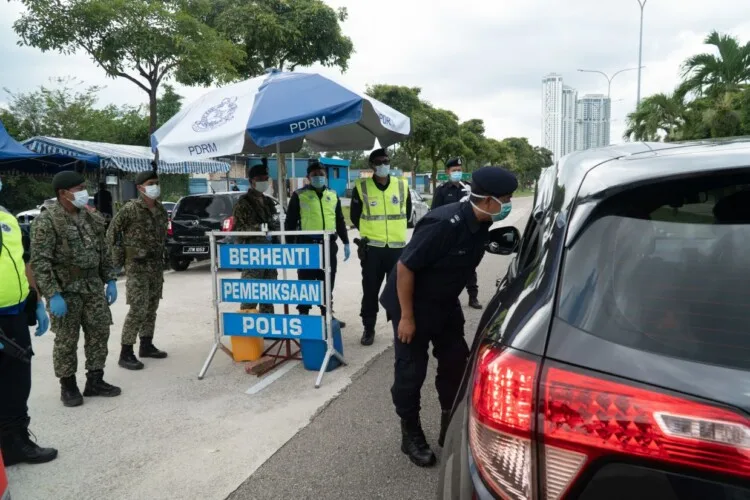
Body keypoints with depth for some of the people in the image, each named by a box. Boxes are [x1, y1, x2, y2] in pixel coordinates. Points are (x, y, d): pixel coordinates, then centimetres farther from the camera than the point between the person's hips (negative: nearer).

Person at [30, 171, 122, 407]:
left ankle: (95, 381, 22)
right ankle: (68, 386, 19)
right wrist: (53, 295, -21)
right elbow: (39, 262, -16)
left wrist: (110, 280, 9)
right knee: (66, 341, 3)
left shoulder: (90, 218, 8)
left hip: (93, 287, 6)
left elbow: (104, 252, 15)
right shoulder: (46, 221, -12)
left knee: (99, 334, 9)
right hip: (65, 290, -6)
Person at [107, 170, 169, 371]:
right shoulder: (130, 209, -12)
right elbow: (112, 232, -6)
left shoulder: (160, 209, 8)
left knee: (151, 307, 13)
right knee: (138, 309, -9)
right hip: (137, 265, -7)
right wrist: (119, 257, -6)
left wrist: (161, 254, 13)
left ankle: (146, 345, 26)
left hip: (156, 264, 7)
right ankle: (126, 353, -1)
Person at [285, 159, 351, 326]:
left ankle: (328, 315, 23)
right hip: (307, 245, -4)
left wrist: (346, 242, 15)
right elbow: (290, 222, -1)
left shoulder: (333, 195, 13)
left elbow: (340, 221, 18)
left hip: (329, 245, 4)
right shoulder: (299, 195, -1)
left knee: (327, 284, 12)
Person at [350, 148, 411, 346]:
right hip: (372, 247, -1)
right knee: (370, 290, 5)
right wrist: (369, 231, 11)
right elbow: (355, 216, 8)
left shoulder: (402, 185, 3)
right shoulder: (361, 187, -3)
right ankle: (369, 328, 17)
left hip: (397, 246, 2)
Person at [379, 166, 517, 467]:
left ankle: (451, 426, 28)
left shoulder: (480, 224, -7)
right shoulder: (443, 225, -33)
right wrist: (407, 317, -23)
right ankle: (411, 435, 20)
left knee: (455, 361, 11)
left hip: (445, 303, 8)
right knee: (411, 371, 1)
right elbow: (405, 267, -28)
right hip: (414, 304, -8)